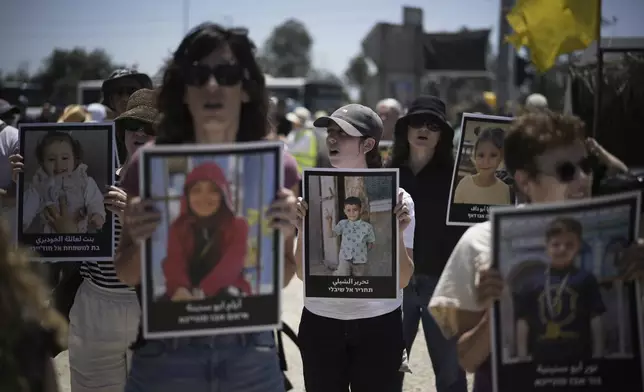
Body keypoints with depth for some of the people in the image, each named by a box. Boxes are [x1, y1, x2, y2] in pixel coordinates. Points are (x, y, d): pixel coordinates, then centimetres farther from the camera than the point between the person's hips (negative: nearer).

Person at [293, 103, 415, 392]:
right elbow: (303, 273, 0)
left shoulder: (396, 197, -6)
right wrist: (302, 230, -15)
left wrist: (398, 235, -20)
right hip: (320, 323, 1)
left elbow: (402, 280, -5)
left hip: (379, 325, -1)